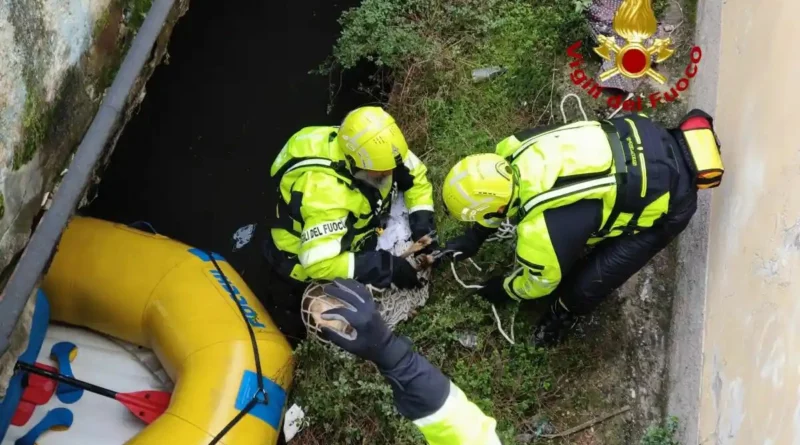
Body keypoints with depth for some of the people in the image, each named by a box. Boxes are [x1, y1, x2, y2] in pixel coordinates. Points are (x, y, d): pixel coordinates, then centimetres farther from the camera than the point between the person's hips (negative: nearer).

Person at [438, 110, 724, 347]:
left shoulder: (541, 230, -29)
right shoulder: (513, 153, -11)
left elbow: (540, 282, -5)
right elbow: (497, 193, 15)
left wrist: (505, 289, 15)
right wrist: (473, 238, 24)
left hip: (667, 199, -7)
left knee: (587, 283, -2)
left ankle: (566, 311, 30)